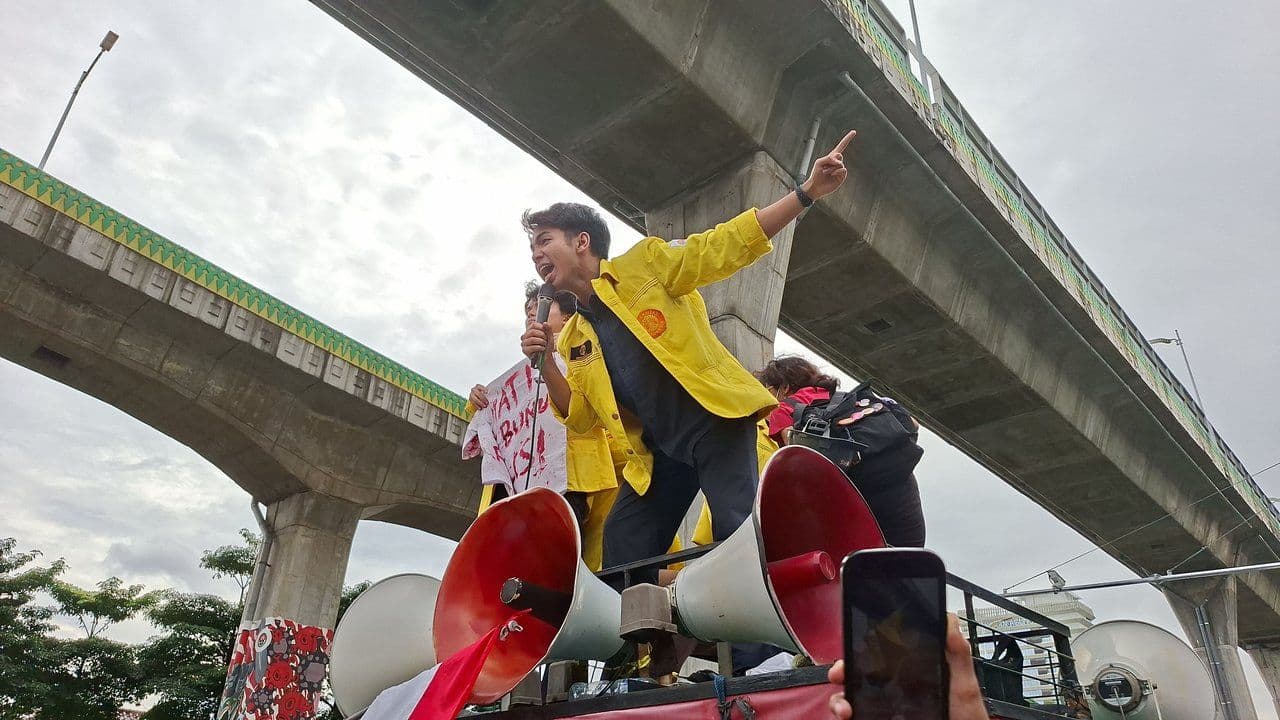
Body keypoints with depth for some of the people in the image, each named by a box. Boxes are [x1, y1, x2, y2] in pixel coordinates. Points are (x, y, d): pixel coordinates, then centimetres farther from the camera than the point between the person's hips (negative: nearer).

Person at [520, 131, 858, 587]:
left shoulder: (644, 262, 2)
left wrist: (807, 193, -11)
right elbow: (583, 418, 17)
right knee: (622, 551, 4)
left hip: (716, 421, -6)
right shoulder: (572, 340, 17)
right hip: (658, 451, 7)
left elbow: (724, 247, -3)